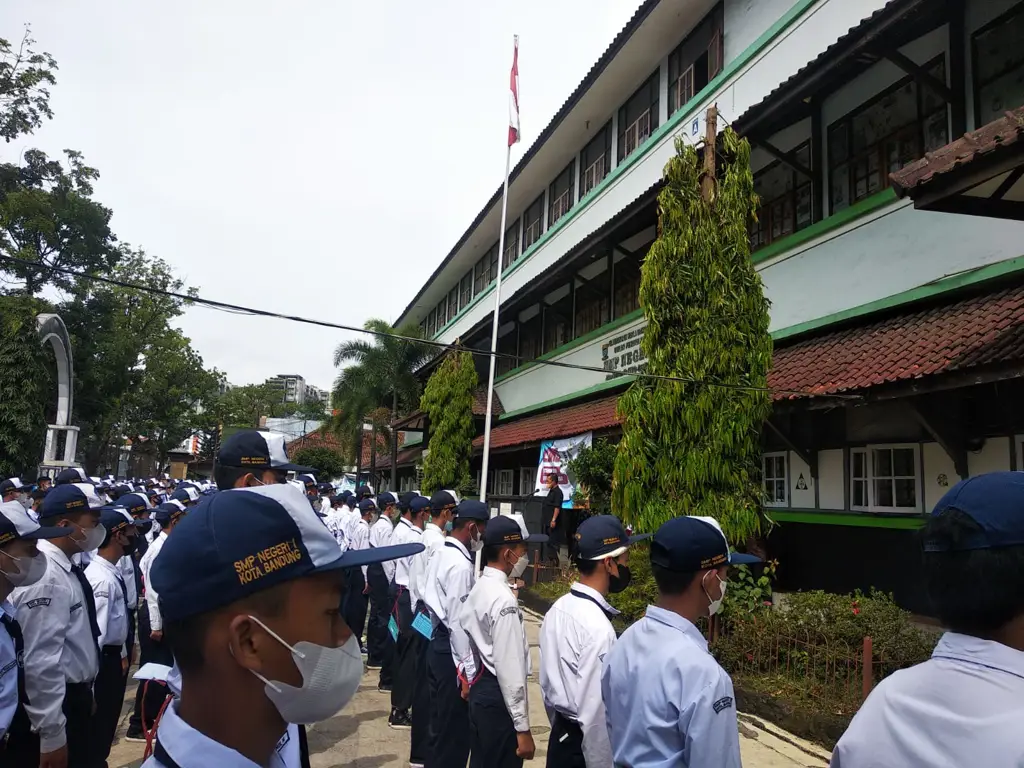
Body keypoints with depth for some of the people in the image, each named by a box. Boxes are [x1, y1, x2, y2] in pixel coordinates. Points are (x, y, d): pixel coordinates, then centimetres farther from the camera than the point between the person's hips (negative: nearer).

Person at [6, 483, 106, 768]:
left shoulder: (64, 567, 6)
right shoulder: (47, 576, -25)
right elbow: (40, 662, -26)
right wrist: (52, 736, -22)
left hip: (72, 698, 9)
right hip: (54, 705, -9)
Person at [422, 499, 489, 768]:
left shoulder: (442, 554, 7)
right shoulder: (461, 565, -22)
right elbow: (459, 622, -22)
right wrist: (467, 672, -18)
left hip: (438, 646, 9)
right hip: (451, 653, -9)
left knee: (442, 723, 21)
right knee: (455, 731, 4)